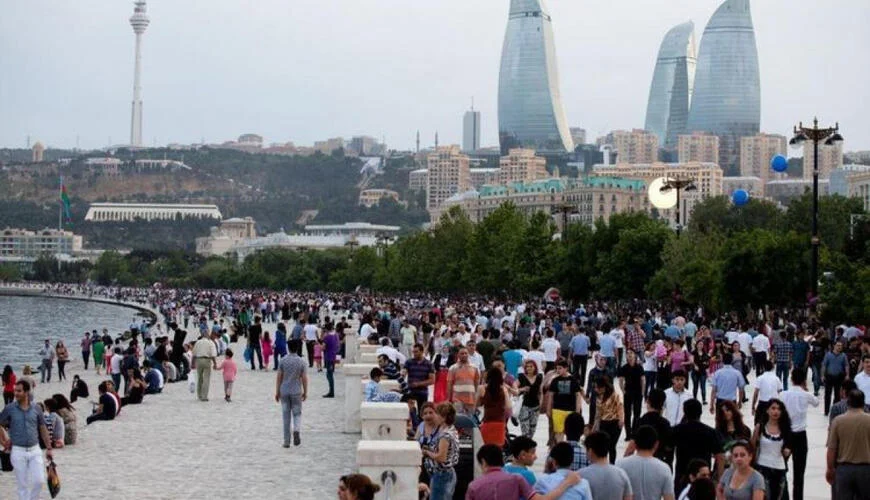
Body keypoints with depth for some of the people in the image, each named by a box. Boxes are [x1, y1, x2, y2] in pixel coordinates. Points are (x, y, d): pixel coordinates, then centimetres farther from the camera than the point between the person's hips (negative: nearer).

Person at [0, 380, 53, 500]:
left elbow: (43, 429, 10)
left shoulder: (35, 409, 2)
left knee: (39, 481, -5)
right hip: (18, 451, -1)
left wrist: (48, 448, 9)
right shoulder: (10, 409, -3)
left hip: (35, 450, 1)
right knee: (22, 484, 3)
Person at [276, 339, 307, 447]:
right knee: (297, 414, 11)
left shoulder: (283, 361, -4)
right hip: (296, 392, -1)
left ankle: (286, 441, 9)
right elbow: (304, 378, -4)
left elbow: (279, 377, -3)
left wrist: (277, 392, 5)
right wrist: (305, 392, 7)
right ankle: (297, 430, -18)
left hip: (284, 392, 1)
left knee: (286, 416, 8)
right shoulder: (301, 361, -6)